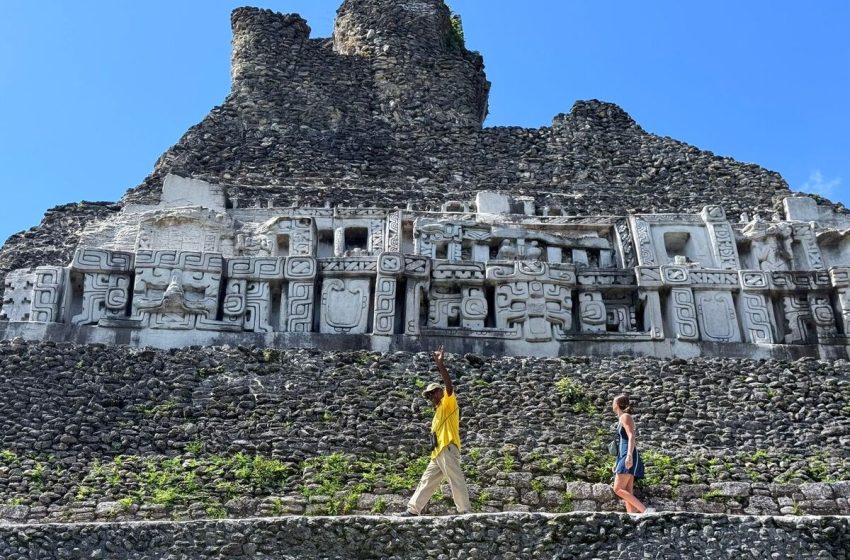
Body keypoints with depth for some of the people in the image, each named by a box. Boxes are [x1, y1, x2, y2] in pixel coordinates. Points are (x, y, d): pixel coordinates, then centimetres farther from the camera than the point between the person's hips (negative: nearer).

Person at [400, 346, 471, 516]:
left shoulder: (449, 402, 2)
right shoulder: (439, 410, 26)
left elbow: (449, 386, -17)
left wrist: (440, 365, -25)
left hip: (448, 449, -9)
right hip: (438, 453, 9)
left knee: (456, 480, -9)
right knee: (426, 482, 11)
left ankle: (464, 511, -8)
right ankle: (413, 510, 16)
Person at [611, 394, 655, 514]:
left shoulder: (625, 416, -3)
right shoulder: (622, 419, 23)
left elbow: (631, 437, -16)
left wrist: (629, 455, -29)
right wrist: (617, 462, 28)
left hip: (628, 457, -9)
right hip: (625, 457, 9)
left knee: (618, 489, -16)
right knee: (628, 492, 1)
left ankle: (645, 510, -21)